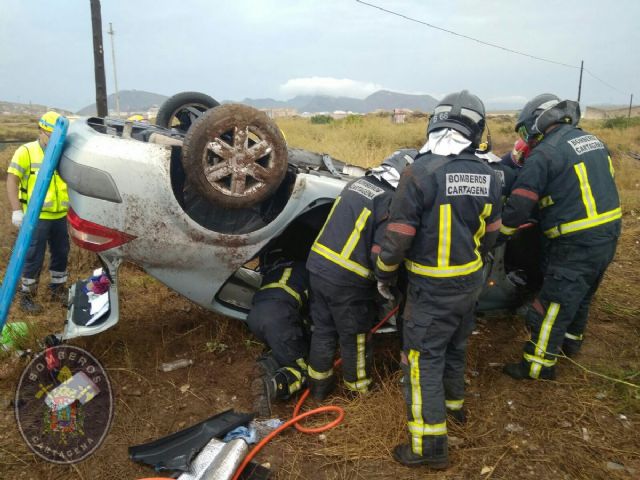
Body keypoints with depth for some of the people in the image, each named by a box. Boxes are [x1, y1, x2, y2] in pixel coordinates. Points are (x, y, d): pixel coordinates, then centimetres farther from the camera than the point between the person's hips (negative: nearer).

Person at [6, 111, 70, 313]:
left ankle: (57, 289, 31)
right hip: (36, 217, -5)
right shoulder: (26, 151, -6)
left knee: (61, 253, 14)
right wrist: (16, 210, -18)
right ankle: (26, 295, 16)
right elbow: (12, 180, -10)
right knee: (34, 257, 1)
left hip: (59, 216, 5)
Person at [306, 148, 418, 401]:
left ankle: (319, 384, 38)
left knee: (323, 329, 22)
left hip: (318, 266, 7)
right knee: (355, 338, 15)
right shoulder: (392, 201, -14)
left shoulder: (357, 183, 9)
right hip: (347, 280, -7)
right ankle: (360, 389, 34)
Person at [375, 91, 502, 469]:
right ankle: (454, 403, 47)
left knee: (424, 360, 5)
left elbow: (398, 236, -19)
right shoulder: (488, 175, -2)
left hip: (433, 287, -6)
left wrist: (384, 275, -2)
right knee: (455, 348, 26)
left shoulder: (421, 171, -21)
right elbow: (490, 234, 8)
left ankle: (431, 446, 11)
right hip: (471, 281, 6)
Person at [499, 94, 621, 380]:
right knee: (581, 293, 26)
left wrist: (499, 233, -5)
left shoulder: (545, 154, -15)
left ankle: (540, 364, 12)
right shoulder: (591, 140, 11)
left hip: (577, 243, -9)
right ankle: (571, 340, 45)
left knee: (553, 303, 2)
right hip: (609, 233, 9)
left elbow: (519, 204, -19)